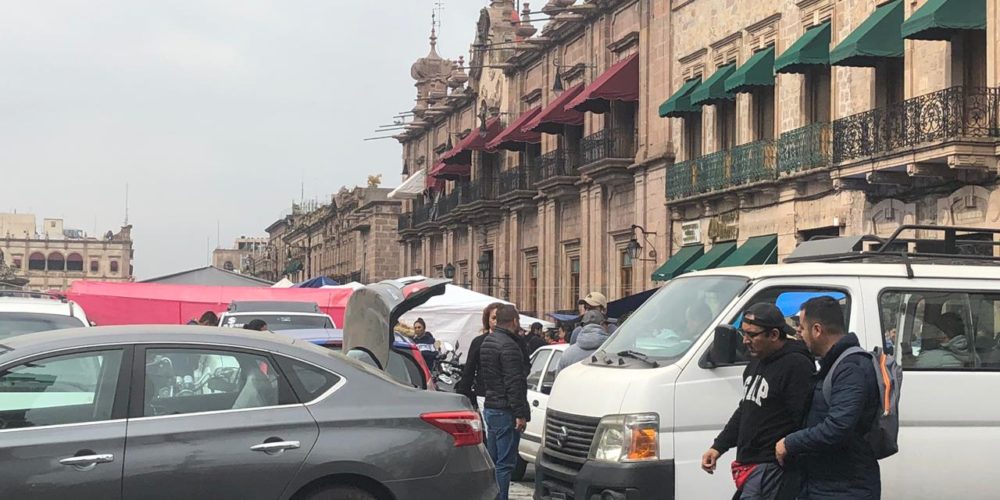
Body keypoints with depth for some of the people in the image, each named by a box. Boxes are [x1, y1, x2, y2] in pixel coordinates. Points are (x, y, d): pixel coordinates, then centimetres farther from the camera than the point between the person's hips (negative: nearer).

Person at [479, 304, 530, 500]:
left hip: (489, 407, 10)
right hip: (505, 411, -10)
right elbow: (514, 383, -21)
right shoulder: (509, 346, -17)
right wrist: (520, 414, -20)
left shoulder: (487, 342, 14)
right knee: (505, 462, -7)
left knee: (492, 460, 16)